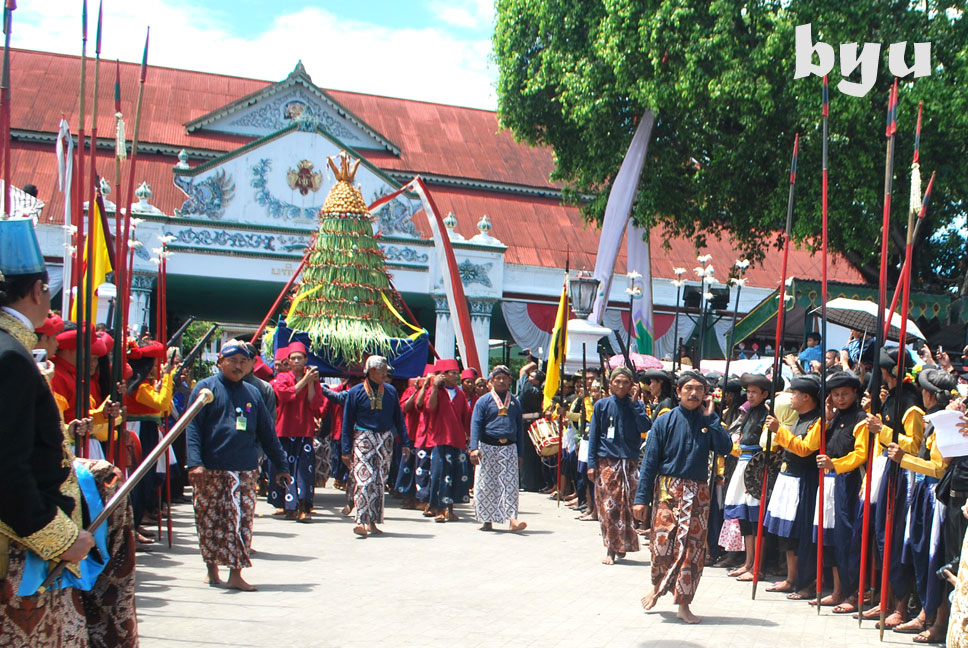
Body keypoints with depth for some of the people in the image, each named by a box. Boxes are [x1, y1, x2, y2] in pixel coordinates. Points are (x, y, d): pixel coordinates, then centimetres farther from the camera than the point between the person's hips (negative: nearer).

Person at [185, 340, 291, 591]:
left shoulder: (252, 393, 14)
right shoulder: (206, 388, 3)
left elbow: (267, 433, 17)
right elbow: (192, 427, -5)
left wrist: (280, 465, 15)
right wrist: (195, 462, -16)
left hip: (245, 470, 3)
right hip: (211, 469, -2)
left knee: (242, 520, -4)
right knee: (209, 519, 5)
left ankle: (236, 573, 0)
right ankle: (212, 568, 20)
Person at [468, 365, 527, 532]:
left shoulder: (514, 402, 14)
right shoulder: (484, 401, 4)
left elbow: (519, 428, 18)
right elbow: (476, 425, -3)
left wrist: (519, 454, 14)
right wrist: (474, 448, -16)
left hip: (509, 449, 2)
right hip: (488, 448, -2)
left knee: (510, 484, -6)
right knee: (486, 485, 2)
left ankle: (512, 519, -12)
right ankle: (487, 520, 10)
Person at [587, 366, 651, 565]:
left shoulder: (636, 405, 6)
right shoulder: (602, 405, 4)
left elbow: (645, 427, -11)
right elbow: (594, 436, 5)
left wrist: (635, 402, -12)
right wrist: (592, 464, -1)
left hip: (628, 463, 1)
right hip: (606, 462, 0)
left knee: (625, 506, 0)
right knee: (608, 506, -5)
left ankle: (621, 546, 14)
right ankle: (611, 549, 0)